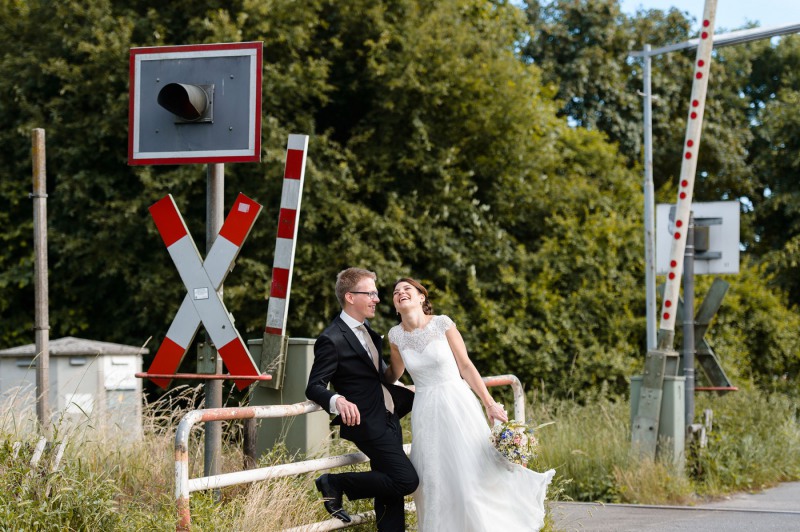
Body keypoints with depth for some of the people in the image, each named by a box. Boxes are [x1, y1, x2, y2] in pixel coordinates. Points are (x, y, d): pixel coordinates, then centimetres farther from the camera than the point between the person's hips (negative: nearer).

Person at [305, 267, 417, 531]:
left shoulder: (366, 330, 11)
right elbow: (314, 387, -20)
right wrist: (337, 401, -40)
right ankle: (335, 484, -1)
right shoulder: (331, 340, -18)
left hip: (389, 418, 9)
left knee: (390, 487, 10)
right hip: (369, 424, -9)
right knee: (407, 480, -13)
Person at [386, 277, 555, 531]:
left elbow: (465, 365, -2)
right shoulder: (396, 335, 1)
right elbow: (394, 374, 20)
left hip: (458, 405, -2)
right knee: (434, 482, 1)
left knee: (474, 469, -4)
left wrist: (489, 403, -5)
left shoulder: (442, 324, -6)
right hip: (426, 413, 2)